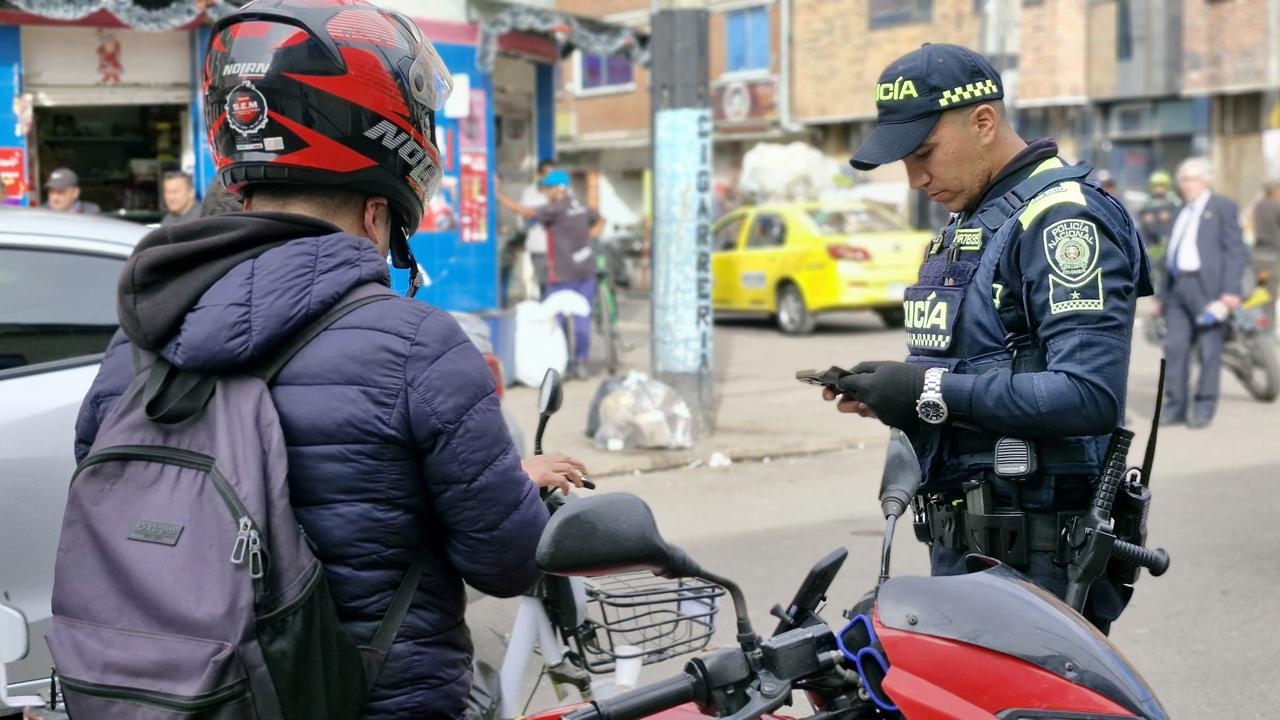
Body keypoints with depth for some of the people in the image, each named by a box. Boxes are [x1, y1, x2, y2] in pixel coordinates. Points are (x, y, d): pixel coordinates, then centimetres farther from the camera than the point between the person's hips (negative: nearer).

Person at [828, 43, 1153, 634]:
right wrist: (892, 394, 5)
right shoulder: (966, 224, 19)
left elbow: (1090, 396, -24)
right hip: (960, 544, 9)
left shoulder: (1062, 218, -13)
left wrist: (934, 392, -21)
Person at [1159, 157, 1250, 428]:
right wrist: (1163, 295, 20)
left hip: (1207, 287, -6)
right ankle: (1175, 405, 5)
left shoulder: (1222, 208, 2)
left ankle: (1204, 407, 2)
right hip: (1177, 288, 6)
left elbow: (1236, 251, -5)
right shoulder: (1182, 213, 24)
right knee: (1174, 347, 0)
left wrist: (1230, 291, -15)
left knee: (1209, 349, -4)